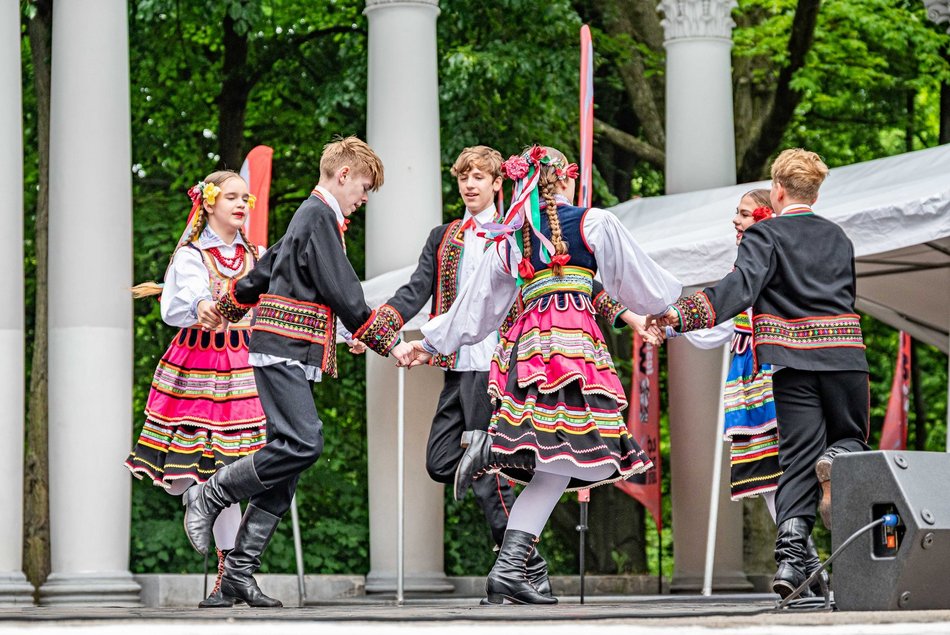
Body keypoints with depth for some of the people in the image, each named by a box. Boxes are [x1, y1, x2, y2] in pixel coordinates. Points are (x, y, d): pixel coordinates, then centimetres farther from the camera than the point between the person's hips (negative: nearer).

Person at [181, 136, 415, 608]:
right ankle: (209, 497, -6)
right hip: (284, 350, -10)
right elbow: (342, 294, -15)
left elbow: (265, 269, 33)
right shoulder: (319, 218, -9)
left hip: (286, 355, 10)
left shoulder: (310, 217, 22)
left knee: (289, 453, 3)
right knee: (303, 443, -22)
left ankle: (238, 574, 1)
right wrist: (389, 344, -12)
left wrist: (225, 311, 44)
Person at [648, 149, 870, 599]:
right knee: (850, 438, 18)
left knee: (798, 457, -1)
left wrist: (682, 313, -21)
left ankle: (791, 556, -15)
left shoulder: (765, 235, 1)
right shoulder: (838, 238, 16)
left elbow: (740, 287, -15)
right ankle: (838, 460, -20)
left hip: (793, 360, -2)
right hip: (844, 358, 2)